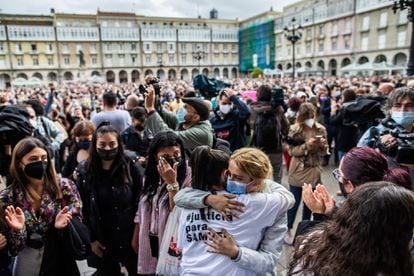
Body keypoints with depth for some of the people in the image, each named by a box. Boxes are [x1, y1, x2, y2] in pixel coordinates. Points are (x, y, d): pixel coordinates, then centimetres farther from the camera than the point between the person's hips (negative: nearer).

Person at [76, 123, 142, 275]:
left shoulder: (130, 168, -8)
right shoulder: (84, 171, -4)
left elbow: (139, 203, -5)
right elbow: (82, 207, -2)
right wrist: (91, 239, -3)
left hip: (130, 235, -1)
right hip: (102, 239, 1)